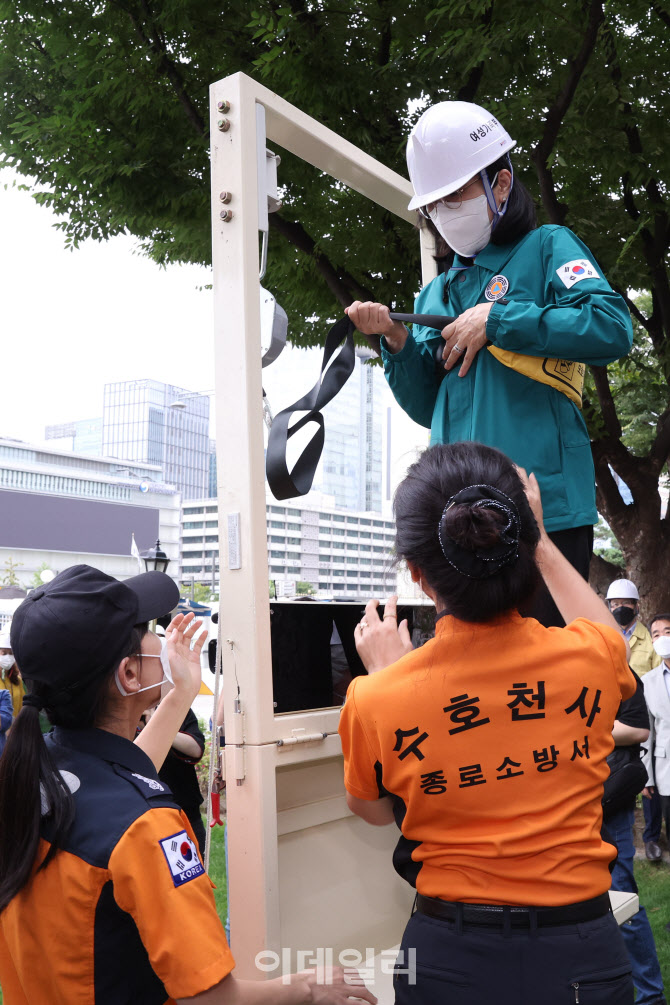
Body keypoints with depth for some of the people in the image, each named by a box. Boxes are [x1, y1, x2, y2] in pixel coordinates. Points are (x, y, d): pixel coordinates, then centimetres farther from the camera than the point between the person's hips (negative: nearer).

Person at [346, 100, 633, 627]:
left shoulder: (547, 247, 4)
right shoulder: (437, 293, 20)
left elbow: (612, 328, -13)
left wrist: (495, 319, -12)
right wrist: (397, 340, 1)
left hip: (545, 508, -5)